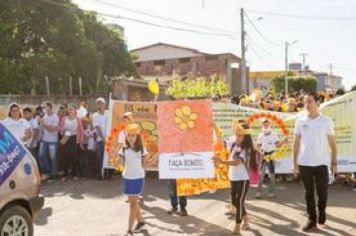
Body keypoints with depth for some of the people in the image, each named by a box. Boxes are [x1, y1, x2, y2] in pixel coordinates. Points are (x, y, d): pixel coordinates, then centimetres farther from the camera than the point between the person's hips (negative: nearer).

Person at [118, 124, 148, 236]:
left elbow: (143, 163, 3)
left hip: (138, 178, -3)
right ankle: (140, 222, 35)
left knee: (133, 203, -4)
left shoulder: (142, 149, -7)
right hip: (127, 178, 3)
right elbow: (123, 163, 7)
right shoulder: (124, 149, -2)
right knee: (133, 202, 15)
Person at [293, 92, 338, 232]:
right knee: (309, 193, 8)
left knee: (322, 192, 7)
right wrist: (294, 162, 3)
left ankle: (321, 212, 33)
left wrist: (334, 163, 0)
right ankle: (312, 220, 18)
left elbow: (332, 143, 3)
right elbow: (296, 142, 5)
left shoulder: (326, 121, -2)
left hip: (322, 163, -1)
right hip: (304, 163, 1)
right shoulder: (300, 120, 1)